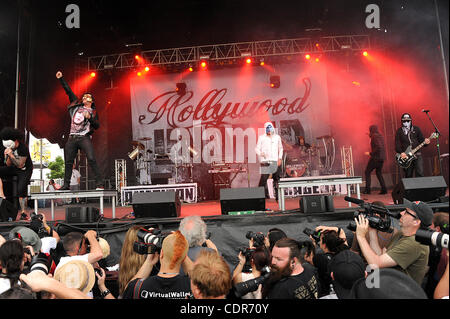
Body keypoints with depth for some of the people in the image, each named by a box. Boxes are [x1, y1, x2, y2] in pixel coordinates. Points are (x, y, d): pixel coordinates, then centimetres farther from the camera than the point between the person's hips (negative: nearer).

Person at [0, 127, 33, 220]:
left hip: (25, 170, -7)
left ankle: (23, 212, -18)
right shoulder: (8, 148, -3)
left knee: (21, 189, -25)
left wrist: (11, 155, -30)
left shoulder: (23, 148, -23)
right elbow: (8, 165, -1)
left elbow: (20, 165, -24)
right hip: (13, 168, 7)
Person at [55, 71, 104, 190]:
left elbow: (97, 126, 1)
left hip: (84, 138, -4)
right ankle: (66, 185, 15)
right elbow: (68, 91, 22)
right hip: (72, 138, 5)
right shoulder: (76, 105, 20)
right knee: (68, 162, 6)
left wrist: (90, 118, -14)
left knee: (92, 159, -18)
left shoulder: (93, 112, 10)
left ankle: (100, 184, -19)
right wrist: (61, 79, 23)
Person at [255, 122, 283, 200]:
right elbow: (257, 148, 5)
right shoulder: (261, 138, 5)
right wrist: (260, 154, -16)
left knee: (277, 178, 4)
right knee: (264, 178, -12)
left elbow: (280, 148, 20)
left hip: (275, 161, 3)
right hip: (265, 161, -3)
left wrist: (280, 158, 9)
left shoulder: (277, 137, 14)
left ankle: (278, 196, 12)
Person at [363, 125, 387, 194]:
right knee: (379, 172, 15)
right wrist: (370, 135, 27)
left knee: (367, 172, 1)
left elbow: (378, 147, -24)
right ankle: (384, 189, 6)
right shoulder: (380, 136, 14)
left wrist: (370, 153, -16)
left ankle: (367, 189, -3)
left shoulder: (374, 136, -13)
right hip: (382, 158, 9)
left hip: (376, 157, -9)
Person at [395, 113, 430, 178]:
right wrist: (401, 153, -16)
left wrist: (425, 142, -15)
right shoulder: (399, 131, 6)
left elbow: (421, 140, 8)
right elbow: (397, 145, 0)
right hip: (405, 156, 0)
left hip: (417, 155, 0)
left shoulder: (416, 129, 9)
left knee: (420, 173, -12)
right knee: (408, 176, 6)